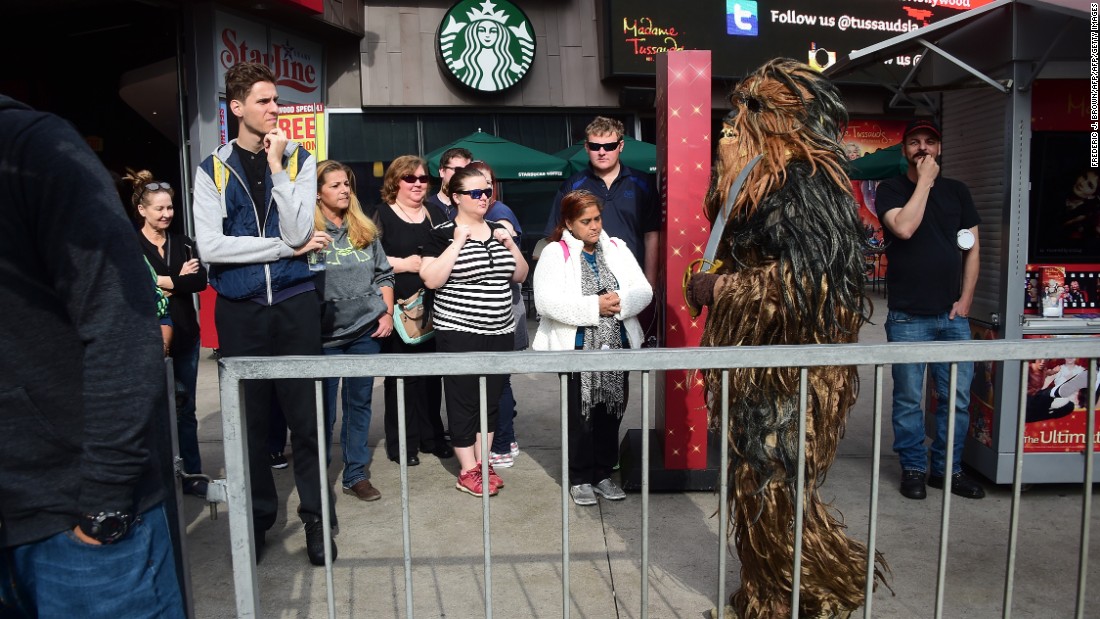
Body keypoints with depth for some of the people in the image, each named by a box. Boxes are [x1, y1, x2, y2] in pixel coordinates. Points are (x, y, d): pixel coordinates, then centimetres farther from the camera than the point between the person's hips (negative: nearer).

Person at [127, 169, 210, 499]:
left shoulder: (183, 243, 10)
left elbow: (201, 280, -3)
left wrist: (164, 283, -13)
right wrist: (179, 278, -12)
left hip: (185, 335, 4)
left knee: (185, 409, 10)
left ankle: (192, 474, 18)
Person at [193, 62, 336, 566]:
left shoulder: (299, 161, 4)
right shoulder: (212, 170, 3)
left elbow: (298, 232, -10)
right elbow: (209, 245, -9)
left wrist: (277, 165, -10)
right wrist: (286, 247, -10)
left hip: (295, 305, 0)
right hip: (238, 311, 1)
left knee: (306, 416, 4)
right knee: (248, 419, 10)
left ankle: (316, 517, 20)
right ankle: (257, 517, 28)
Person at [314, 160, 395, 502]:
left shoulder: (365, 230, 8)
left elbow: (383, 275, 12)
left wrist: (387, 313, 3)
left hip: (366, 331, 4)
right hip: (325, 334, -4)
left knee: (360, 404, 11)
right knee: (323, 412, 5)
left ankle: (356, 475, 23)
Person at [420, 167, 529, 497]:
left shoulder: (497, 230, 11)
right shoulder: (444, 233, -6)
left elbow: (519, 275, 14)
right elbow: (431, 280, -17)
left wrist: (510, 243, -1)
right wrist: (458, 242, -18)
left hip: (500, 331, 6)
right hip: (460, 332, -6)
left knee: (491, 399, 12)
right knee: (464, 400, 1)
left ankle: (483, 462, 25)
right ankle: (468, 471, 12)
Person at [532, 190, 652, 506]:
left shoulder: (617, 249, 9)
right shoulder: (555, 253, -6)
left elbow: (644, 291, 4)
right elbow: (547, 302, -19)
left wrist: (621, 301, -17)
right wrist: (594, 306, -20)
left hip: (616, 346, 4)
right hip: (576, 348, -4)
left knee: (611, 412, 11)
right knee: (580, 416, 5)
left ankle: (604, 474, 27)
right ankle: (581, 478, 21)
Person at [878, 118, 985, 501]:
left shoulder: (957, 192, 13)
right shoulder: (892, 189, 2)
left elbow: (972, 249, 12)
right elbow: (904, 228, -18)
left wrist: (965, 300, 3)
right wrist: (924, 181, -11)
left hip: (952, 316, 4)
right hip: (908, 316, -3)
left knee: (957, 397, 5)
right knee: (909, 398, 3)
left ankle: (948, 469, 19)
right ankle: (913, 469, 16)